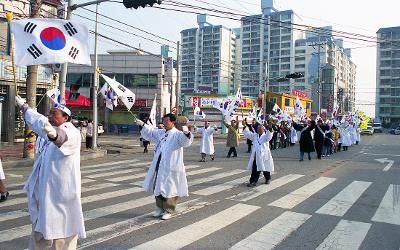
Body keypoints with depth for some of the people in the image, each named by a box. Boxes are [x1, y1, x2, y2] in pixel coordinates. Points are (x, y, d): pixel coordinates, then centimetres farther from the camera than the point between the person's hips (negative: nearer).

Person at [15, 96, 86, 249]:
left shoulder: (72, 133, -17)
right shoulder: (46, 127, 8)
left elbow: (65, 137, -42)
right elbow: (35, 118, 29)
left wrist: (55, 135, -65)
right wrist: (23, 107, 47)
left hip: (61, 191, -8)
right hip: (43, 187, 8)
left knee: (63, 225, -5)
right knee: (39, 225, 20)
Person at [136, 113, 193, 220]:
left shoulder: (177, 134, -11)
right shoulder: (160, 133, 12)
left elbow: (186, 141, -28)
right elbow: (150, 132, 28)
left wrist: (186, 132, -48)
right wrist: (143, 125, 20)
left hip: (171, 168, -8)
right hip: (158, 166, 8)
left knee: (169, 189, 2)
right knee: (158, 188, 17)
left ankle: (168, 210, 17)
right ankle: (159, 208, 33)